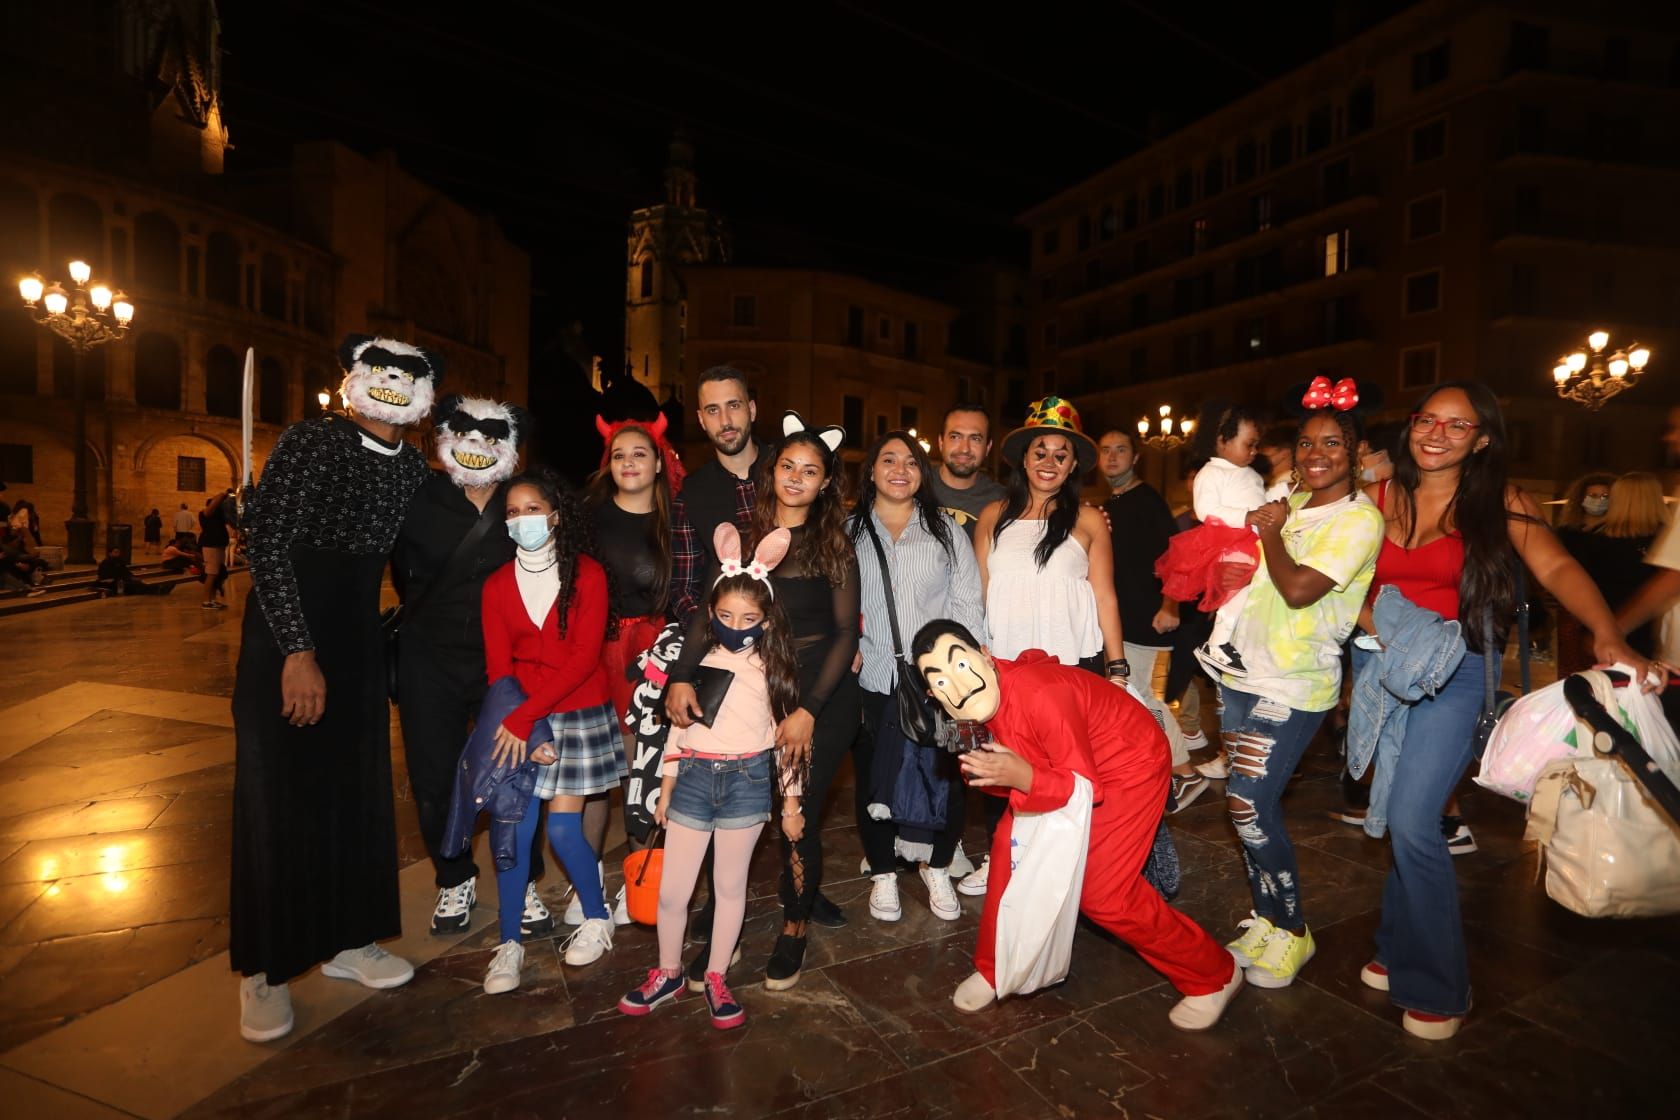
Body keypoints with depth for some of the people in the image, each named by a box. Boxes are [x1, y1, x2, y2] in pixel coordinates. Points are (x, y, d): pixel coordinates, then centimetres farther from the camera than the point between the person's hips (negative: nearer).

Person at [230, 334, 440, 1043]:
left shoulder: (411, 467, 3)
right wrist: (299, 653, -20)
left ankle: (348, 939, 28)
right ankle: (264, 970, 19)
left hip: (357, 643, 6)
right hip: (285, 641, -5)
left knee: (359, 789, 11)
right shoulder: (310, 442, -14)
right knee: (278, 796, 2)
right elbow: (268, 547, -17)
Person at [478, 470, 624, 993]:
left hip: (580, 714, -2)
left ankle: (597, 919, 22)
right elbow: (498, 666, 0)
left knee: (563, 827, -3)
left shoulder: (588, 574, -6)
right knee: (512, 825, -3)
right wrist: (526, 731, -12)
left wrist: (525, 717, -20)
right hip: (519, 721, 3)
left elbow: (584, 656, -14)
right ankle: (509, 944, 14)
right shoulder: (497, 585, 4)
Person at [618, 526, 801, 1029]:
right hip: (694, 778, 1)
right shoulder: (695, 663, 1)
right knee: (671, 890, 7)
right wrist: (665, 792, 9)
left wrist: (791, 803, 2)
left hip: (748, 781, -1)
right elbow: (677, 729, 7)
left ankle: (716, 978, 31)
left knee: (730, 885, 12)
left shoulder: (773, 669, -2)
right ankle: (668, 973, 32)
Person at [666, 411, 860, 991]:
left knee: (798, 818, 1)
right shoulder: (743, 533, 3)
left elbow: (846, 632, -4)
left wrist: (809, 709, -12)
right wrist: (681, 676, -16)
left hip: (821, 694, -2)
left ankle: (794, 930, 24)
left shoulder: (834, 544, -1)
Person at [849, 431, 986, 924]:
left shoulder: (946, 531, 6)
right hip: (872, 680, 0)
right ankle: (883, 872, 31)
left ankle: (937, 869, 29)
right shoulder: (849, 532, 5)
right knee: (874, 780, 9)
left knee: (944, 778, 4)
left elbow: (967, 604, 2)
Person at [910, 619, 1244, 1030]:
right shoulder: (982, 701, -15)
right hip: (1060, 766, 7)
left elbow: (1086, 787, -28)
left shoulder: (1040, 693, -37)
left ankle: (1215, 975, 18)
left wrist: (1021, 777, -40)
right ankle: (992, 969, 20)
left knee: (1103, 893, -4)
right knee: (1010, 850, 0)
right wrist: (990, 772, -24)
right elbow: (1014, 763, -3)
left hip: (1129, 766, -7)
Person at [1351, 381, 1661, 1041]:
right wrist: (1380, 627, -13)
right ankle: (1399, 949, 30)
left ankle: (1436, 987, 11)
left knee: (1412, 820, -9)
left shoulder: (1498, 502, -2)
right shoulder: (1379, 496, 4)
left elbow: (1555, 567, -16)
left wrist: (1607, 633, -32)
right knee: (1396, 816, 9)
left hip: (1454, 670, -3)